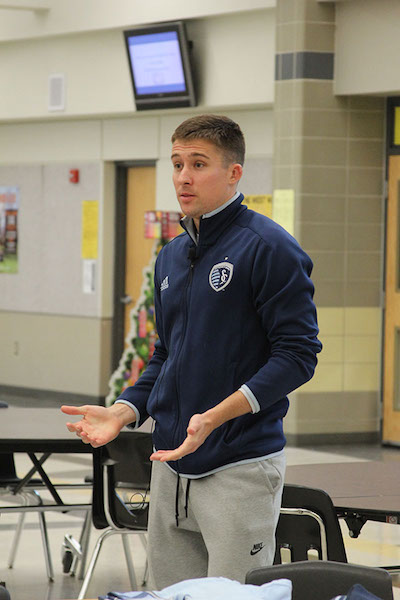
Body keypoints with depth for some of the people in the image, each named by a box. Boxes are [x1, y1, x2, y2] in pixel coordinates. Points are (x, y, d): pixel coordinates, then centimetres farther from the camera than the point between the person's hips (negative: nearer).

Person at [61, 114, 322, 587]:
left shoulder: (269, 248, -10)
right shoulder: (172, 256, 15)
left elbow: (298, 352, -14)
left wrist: (217, 416, -24)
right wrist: (122, 411, 5)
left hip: (240, 468, -8)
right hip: (171, 466, 8)